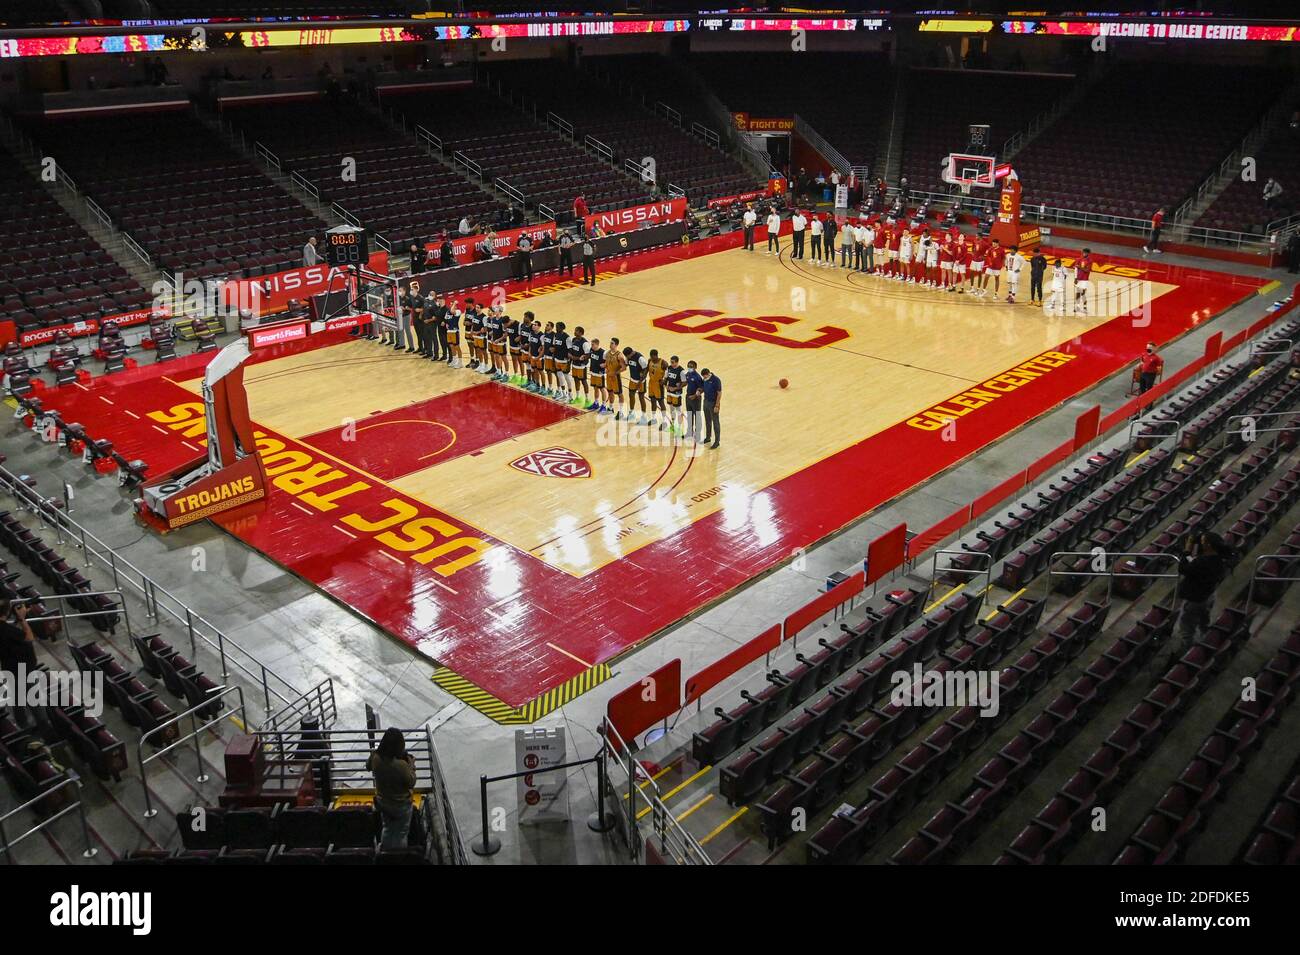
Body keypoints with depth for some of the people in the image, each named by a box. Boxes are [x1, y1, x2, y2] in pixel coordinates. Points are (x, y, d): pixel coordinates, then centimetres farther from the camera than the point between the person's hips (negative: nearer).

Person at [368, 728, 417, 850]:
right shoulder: (401, 765, -37)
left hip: (382, 802, 5)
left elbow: (368, 766, 3)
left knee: (387, 828, 29)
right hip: (401, 805, -5)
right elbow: (411, 783, -21)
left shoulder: (375, 757, -22)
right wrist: (411, 765, -11)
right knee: (400, 833, 19)